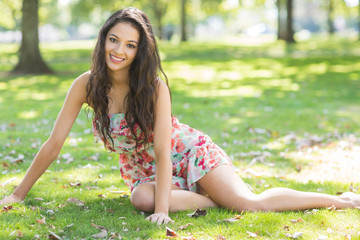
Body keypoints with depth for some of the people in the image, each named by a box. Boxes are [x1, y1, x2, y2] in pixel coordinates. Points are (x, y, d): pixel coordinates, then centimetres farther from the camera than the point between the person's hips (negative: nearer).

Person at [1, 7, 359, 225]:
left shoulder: (154, 86, -23)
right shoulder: (86, 85, -15)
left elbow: (163, 152, -24)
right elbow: (54, 144, -11)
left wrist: (163, 208, -33)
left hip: (187, 152, -2)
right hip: (141, 170, 3)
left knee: (253, 203, -19)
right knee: (142, 200, -35)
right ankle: (218, 200, -15)